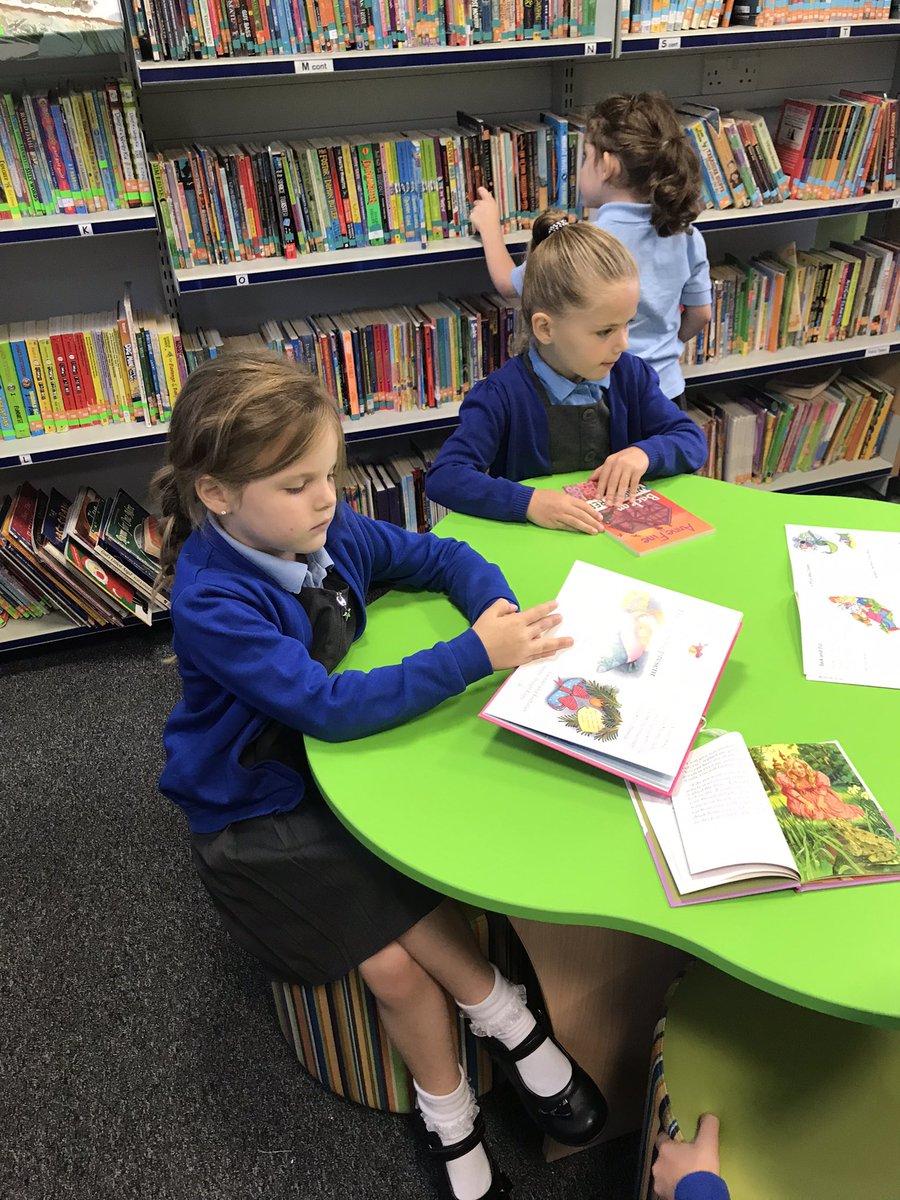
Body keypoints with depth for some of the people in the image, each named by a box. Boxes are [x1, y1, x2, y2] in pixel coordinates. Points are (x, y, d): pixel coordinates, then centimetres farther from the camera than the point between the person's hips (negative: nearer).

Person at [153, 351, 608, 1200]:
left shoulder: (328, 530, -9)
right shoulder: (211, 604, -27)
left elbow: (442, 557, 3)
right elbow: (331, 707, -35)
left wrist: (498, 608, -18)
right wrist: (477, 654, -35)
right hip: (258, 815, -5)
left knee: (401, 960, -14)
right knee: (397, 956, -16)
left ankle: (448, 1117, 8)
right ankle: (509, 1025, 10)